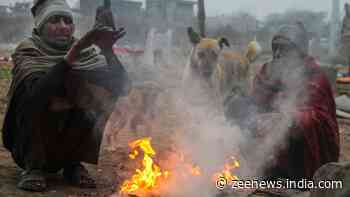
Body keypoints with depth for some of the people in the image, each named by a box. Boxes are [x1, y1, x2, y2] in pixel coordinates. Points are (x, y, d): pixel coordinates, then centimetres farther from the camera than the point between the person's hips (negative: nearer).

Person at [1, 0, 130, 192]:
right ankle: (33, 166, -12)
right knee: (37, 97, -27)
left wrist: (108, 51, -30)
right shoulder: (27, 51, -11)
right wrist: (75, 50, -39)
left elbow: (122, 87, -16)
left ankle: (73, 164, -1)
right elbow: (38, 89, -32)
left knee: (100, 95, -17)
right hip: (31, 141, -3)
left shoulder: (86, 53, -3)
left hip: (69, 139, 3)